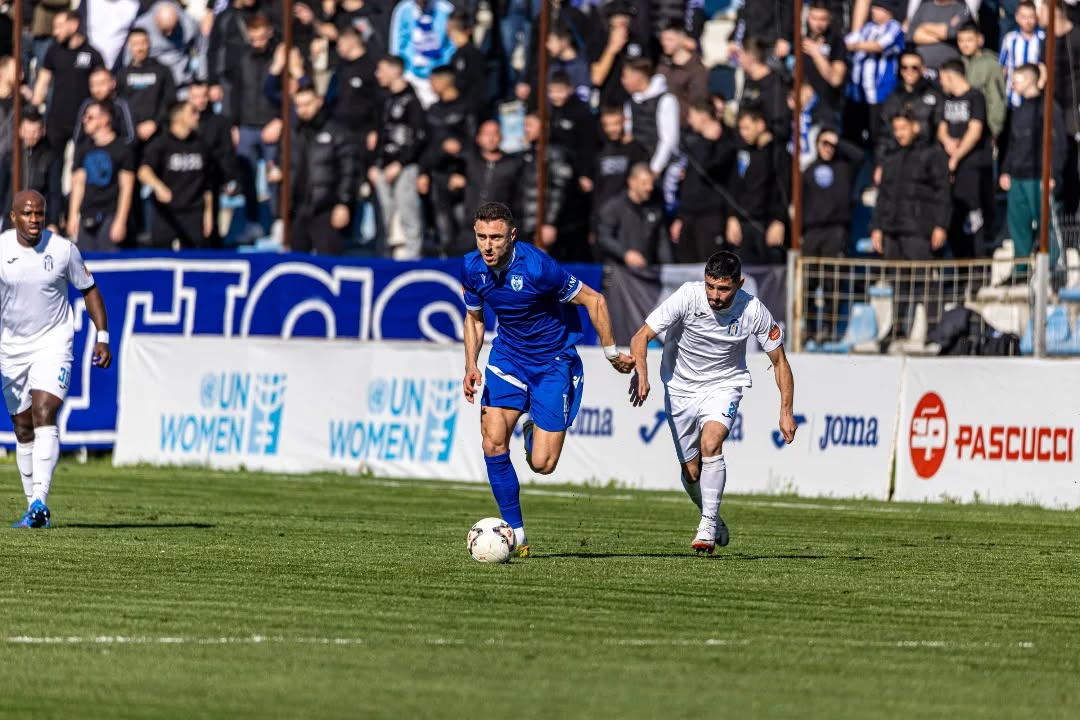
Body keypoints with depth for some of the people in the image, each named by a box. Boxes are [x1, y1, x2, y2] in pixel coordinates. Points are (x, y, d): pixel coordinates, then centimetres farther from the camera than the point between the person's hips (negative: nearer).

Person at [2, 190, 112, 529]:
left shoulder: (63, 249, -8)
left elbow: (89, 289, 5)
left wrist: (102, 337, -2)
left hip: (53, 345, -3)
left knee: (44, 415, -20)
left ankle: (40, 501, -29)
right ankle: (35, 510, 17)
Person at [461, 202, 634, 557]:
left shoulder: (536, 267, -26)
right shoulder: (472, 268, -9)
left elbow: (593, 300, -15)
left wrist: (612, 353, -10)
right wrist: (471, 366, -4)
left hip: (553, 361, -4)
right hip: (507, 357, 4)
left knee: (542, 464, -9)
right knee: (493, 441, -15)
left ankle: (535, 433, 30)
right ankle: (516, 535, -3)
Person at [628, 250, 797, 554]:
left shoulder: (753, 312, -19)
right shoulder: (687, 297, -23)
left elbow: (779, 360, -5)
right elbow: (642, 336, -25)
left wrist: (786, 411, -9)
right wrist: (640, 370, -45)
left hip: (724, 385, -1)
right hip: (680, 388, 1)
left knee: (711, 444, -28)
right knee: (691, 471, 2)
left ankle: (708, 524, -18)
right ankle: (713, 521, 31)